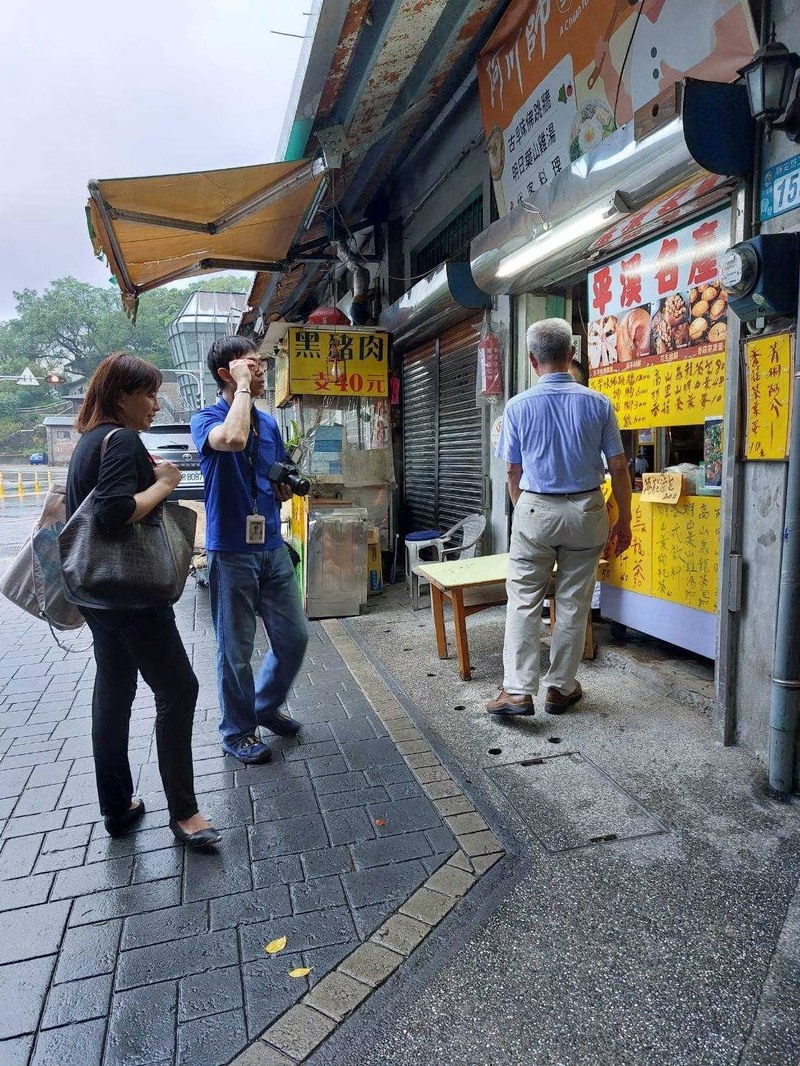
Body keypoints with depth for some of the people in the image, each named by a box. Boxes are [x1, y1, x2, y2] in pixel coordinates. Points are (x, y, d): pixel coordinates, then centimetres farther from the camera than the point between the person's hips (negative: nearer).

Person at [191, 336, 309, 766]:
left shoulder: (269, 423, 11)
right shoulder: (206, 419, -8)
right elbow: (233, 439, -34)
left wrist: (286, 488, -1)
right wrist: (243, 386, -20)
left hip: (272, 546, 6)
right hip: (231, 551, -6)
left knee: (294, 636, 11)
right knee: (236, 649, 6)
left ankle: (266, 706, 35)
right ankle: (237, 731, 26)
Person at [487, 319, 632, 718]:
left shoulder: (518, 406, -5)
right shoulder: (597, 403, -3)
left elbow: (513, 472, 3)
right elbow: (618, 468, -1)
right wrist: (624, 521, 10)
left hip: (535, 510, -1)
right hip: (585, 510, 1)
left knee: (523, 600, 5)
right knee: (573, 603, 10)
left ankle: (517, 689, 0)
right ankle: (561, 688, 20)